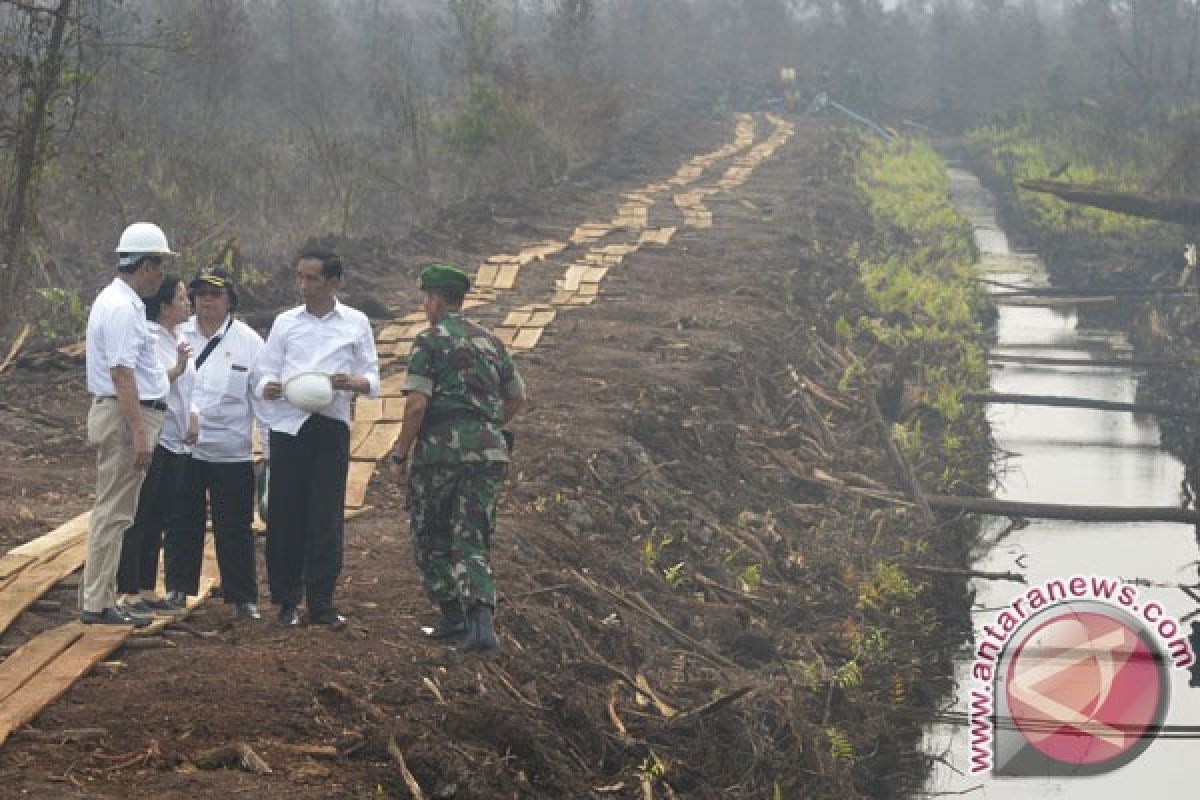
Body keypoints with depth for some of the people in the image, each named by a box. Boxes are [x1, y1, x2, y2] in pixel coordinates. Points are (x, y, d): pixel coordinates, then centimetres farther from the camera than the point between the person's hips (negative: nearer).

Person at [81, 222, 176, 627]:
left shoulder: (112, 300, 15)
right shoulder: (123, 308, -18)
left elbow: (89, 351, 29)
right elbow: (122, 374, -24)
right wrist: (139, 432, -26)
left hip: (112, 411, 11)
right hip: (127, 415, -11)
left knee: (113, 512, 13)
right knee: (113, 513, -7)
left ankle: (98, 598, 17)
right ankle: (98, 604, -5)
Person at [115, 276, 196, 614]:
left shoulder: (179, 341, 16)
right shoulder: (148, 338, -11)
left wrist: (193, 419, 9)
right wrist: (178, 368, -28)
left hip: (176, 442, 9)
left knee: (158, 520, 12)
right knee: (138, 518, -6)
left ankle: (147, 589, 17)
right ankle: (127, 591, -3)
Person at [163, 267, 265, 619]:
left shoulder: (249, 342, 0)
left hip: (232, 453, -2)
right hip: (183, 448, 2)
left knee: (234, 527, 1)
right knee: (183, 523, 10)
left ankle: (242, 597, 8)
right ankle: (178, 587, 23)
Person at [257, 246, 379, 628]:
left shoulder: (356, 323, 8)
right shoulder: (285, 322, 12)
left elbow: (373, 381, 7)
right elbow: (265, 374, 10)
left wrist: (350, 382, -16)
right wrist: (270, 388, -14)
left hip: (331, 426, -1)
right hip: (289, 425, 1)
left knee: (327, 517, -3)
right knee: (285, 514, -1)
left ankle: (321, 603, 3)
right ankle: (287, 601, 8)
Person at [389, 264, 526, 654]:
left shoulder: (430, 341, -5)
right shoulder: (490, 341, 14)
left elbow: (417, 403, -13)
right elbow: (517, 398, 22)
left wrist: (401, 451, -4)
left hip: (440, 448, -5)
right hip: (488, 451, 5)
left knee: (431, 537, 13)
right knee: (473, 539, 4)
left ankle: (453, 614, 10)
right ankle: (481, 620, -15)